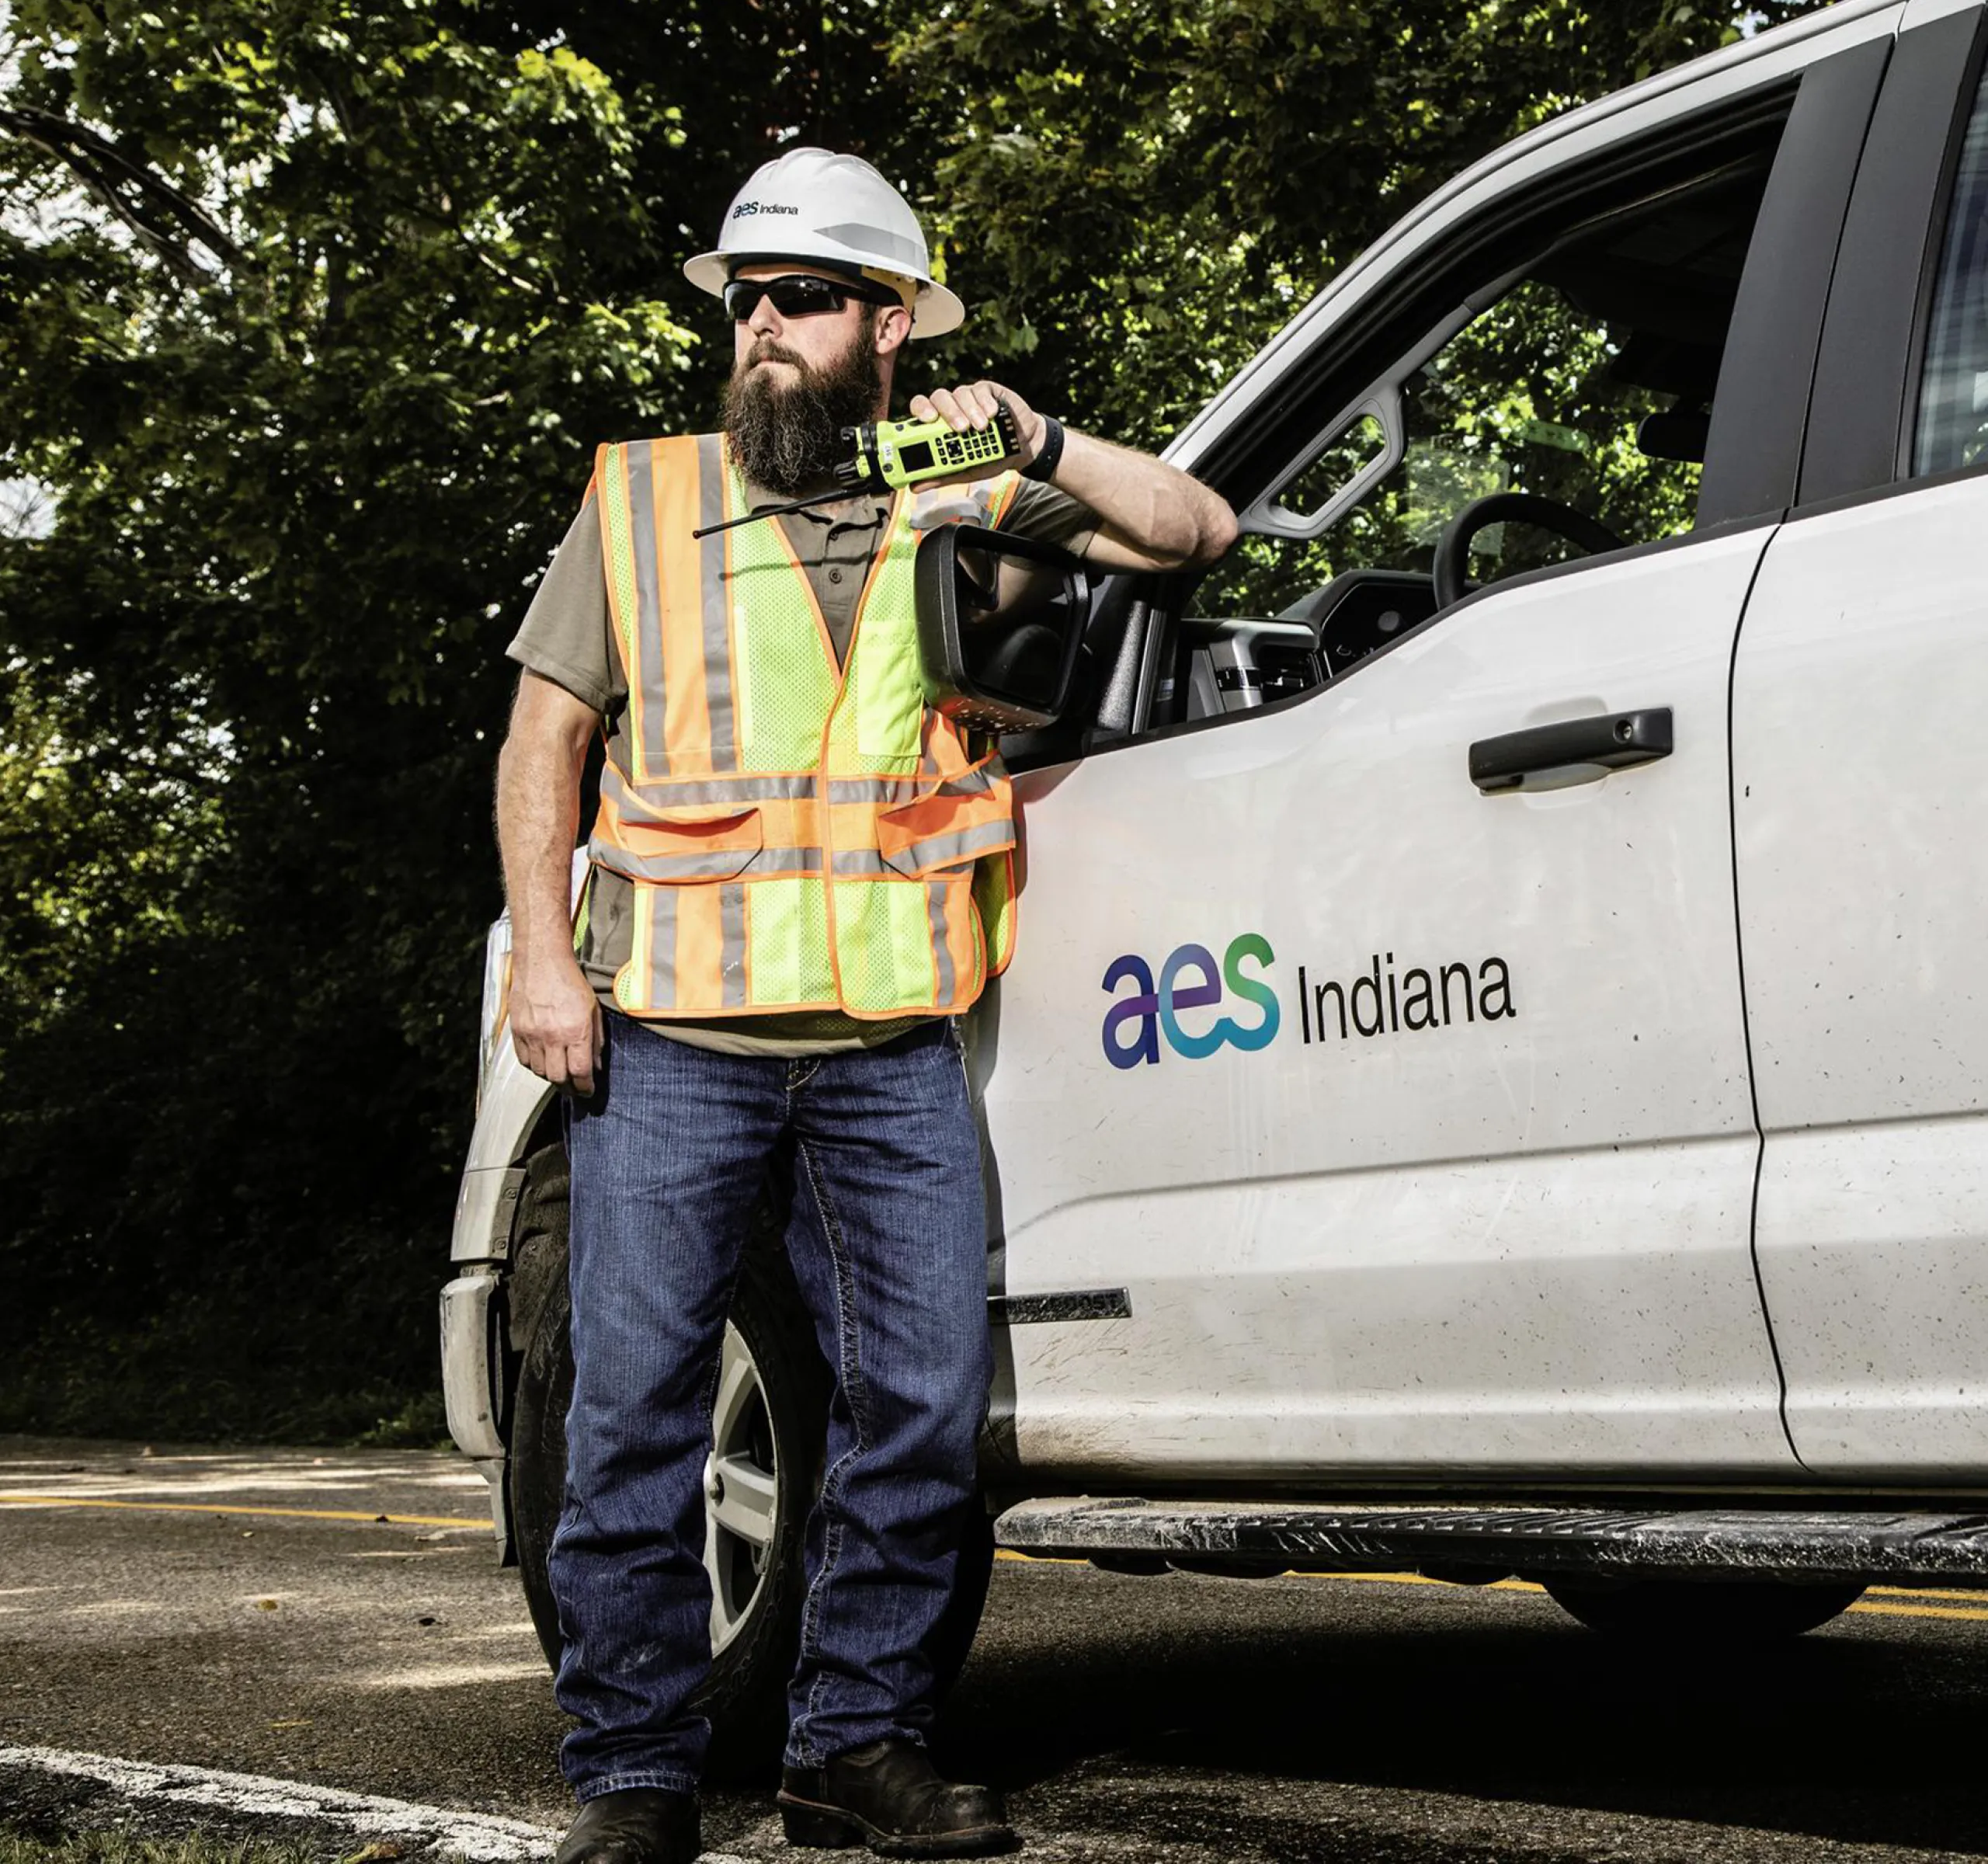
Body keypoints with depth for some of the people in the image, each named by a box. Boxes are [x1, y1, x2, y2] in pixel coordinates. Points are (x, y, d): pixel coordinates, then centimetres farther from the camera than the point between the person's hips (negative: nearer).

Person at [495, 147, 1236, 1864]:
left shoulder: (963, 504, 10)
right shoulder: (641, 502, 8)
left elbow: (1193, 531, 9)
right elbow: (545, 740, 9)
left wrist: (1032, 449, -6)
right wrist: (545, 956, -2)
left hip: (894, 1049, 1)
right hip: (669, 1035, -1)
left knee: (926, 1400, 1)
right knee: (636, 1404, -1)